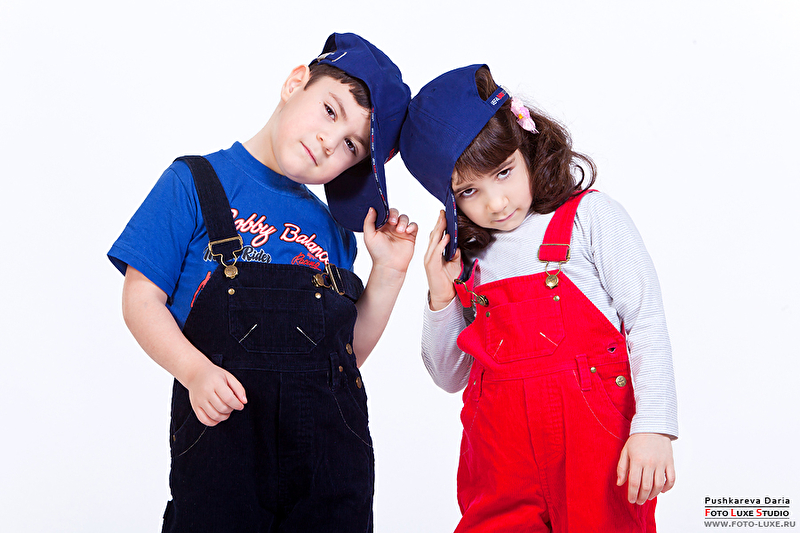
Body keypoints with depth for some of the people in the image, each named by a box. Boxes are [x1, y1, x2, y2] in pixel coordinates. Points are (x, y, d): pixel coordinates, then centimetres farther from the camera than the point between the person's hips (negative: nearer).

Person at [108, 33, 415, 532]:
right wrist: (196, 371, -16)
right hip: (221, 424, -3)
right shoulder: (195, 183, 2)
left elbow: (352, 349, 13)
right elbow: (141, 301, -2)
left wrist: (389, 272, 3)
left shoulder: (335, 230, 14)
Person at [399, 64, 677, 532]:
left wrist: (653, 428, -14)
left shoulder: (591, 216, 0)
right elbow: (449, 378, 16)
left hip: (596, 443, -3)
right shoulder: (467, 259, 11)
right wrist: (442, 299, 1)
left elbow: (646, 322, -5)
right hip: (503, 455, 3)